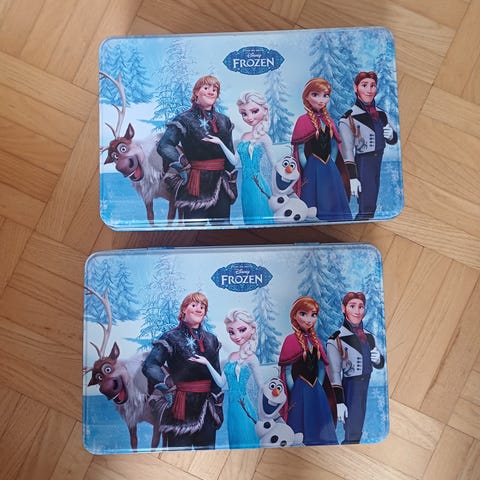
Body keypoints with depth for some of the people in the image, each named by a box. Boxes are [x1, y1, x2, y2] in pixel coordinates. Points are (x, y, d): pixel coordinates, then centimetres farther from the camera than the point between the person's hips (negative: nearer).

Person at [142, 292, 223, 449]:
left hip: (206, 406, 5)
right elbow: (149, 365, -17)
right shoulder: (172, 337, -5)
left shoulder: (211, 340, 11)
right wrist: (164, 386, -26)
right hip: (181, 406, -5)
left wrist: (218, 406, 10)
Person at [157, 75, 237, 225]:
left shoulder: (224, 121, 14)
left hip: (221, 184, 5)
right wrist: (183, 167, -15)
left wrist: (232, 183, 10)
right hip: (196, 185, -5)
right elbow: (163, 146, -13)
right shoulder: (185, 120, -2)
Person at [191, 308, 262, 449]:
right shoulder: (231, 356, 5)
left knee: (246, 444, 4)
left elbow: (261, 388, -8)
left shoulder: (251, 358, -14)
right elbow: (221, 383, 4)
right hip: (232, 408, 6)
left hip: (244, 408, -6)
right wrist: (207, 363, -5)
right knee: (235, 442, 18)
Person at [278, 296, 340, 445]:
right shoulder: (292, 340, -10)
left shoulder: (315, 341, 6)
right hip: (300, 390, -5)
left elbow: (321, 368, 11)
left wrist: (319, 387, 4)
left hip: (317, 392, 5)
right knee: (302, 427, 1)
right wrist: (294, 393, -7)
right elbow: (287, 371, -9)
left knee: (318, 428, 10)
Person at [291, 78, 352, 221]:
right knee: (315, 200, 0)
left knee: (332, 202, 8)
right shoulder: (304, 120, -7)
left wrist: (332, 164, 8)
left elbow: (334, 146, 14)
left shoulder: (328, 120, 9)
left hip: (330, 167, 5)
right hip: (313, 167, -5)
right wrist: (306, 170, -8)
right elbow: (300, 150, -8)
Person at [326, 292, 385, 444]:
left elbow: (380, 364, 18)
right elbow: (334, 372, -17)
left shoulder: (369, 337, 8)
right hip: (350, 391, -5)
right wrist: (339, 401, -23)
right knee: (352, 436, -3)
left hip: (370, 391, 6)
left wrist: (378, 359, -5)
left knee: (357, 432, 12)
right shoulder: (336, 339, -12)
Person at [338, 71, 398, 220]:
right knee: (366, 209, -12)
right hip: (363, 166, -6)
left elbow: (393, 140, 19)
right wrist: (352, 177, -20)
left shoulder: (381, 114, 9)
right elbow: (347, 149, -14)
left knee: (371, 207, 10)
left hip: (382, 165, 6)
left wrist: (391, 135, -6)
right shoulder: (349, 118, -9)